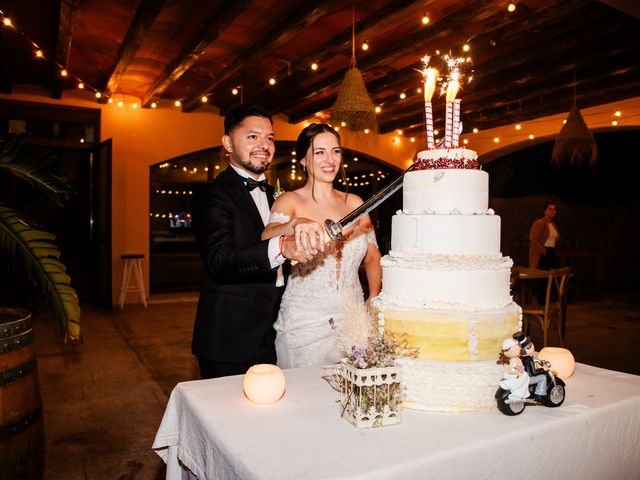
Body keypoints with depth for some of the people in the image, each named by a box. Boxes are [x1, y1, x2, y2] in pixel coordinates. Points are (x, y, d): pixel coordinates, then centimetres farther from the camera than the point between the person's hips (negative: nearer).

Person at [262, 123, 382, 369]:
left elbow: (373, 258, 14)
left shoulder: (354, 203, 8)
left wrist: (374, 301, 1)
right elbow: (266, 239, -22)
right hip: (304, 322, -3)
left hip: (353, 318, 4)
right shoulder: (289, 201, -3)